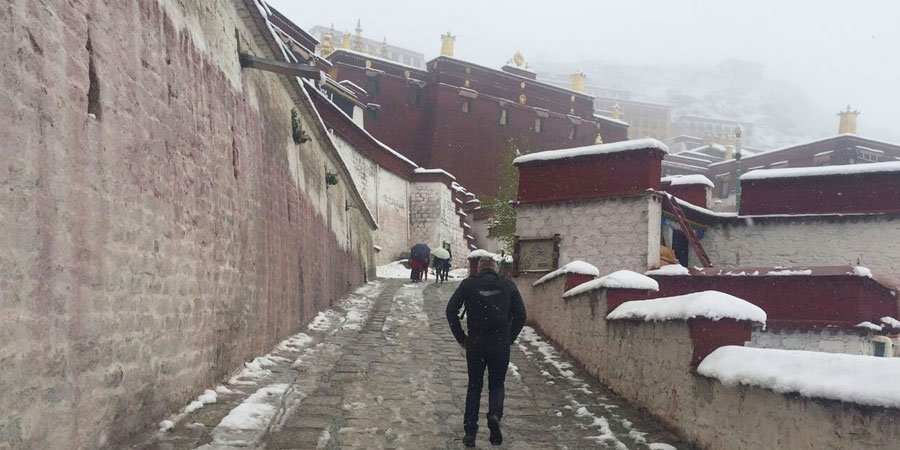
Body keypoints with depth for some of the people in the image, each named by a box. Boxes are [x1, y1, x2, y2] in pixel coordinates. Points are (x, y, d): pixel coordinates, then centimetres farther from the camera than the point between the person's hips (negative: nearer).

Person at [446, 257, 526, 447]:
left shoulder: (468, 284, 3)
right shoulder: (508, 285, 5)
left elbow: (451, 311, -3)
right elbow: (520, 315, 0)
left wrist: (460, 338, 4)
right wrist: (510, 339, 7)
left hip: (475, 343, 0)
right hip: (500, 344, 0)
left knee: (474, 386, 14)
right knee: (497, 384, 16)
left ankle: (470, 431, 10)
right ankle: (495, 415, -11)